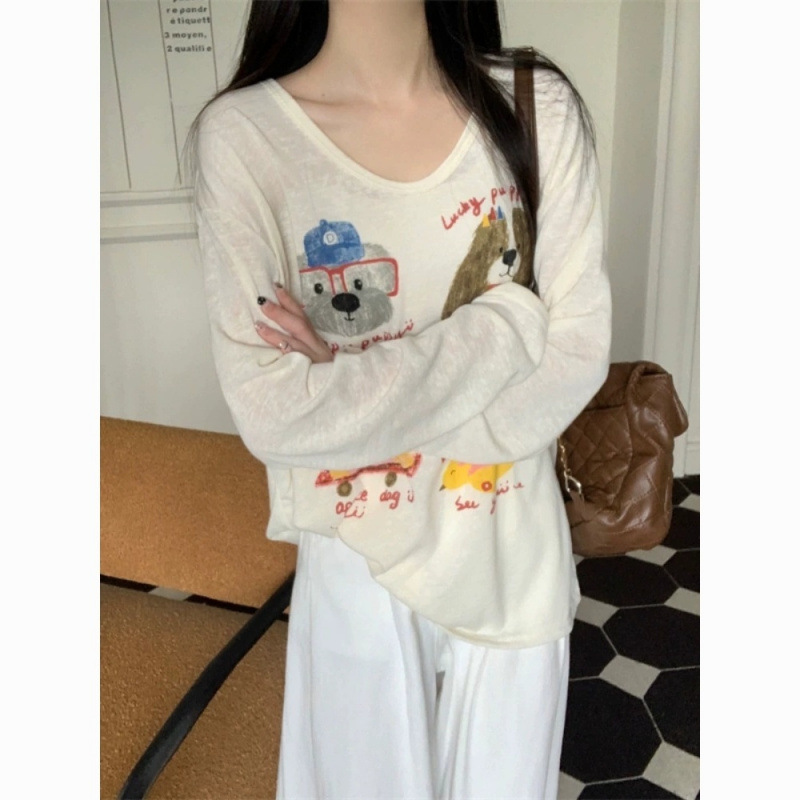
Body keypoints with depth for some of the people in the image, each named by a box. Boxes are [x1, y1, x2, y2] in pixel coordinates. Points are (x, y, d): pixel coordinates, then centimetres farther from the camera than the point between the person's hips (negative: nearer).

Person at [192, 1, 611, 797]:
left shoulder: (540, 106, -8)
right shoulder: (244, 134, -15)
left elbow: (579, 352, -10)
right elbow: (270, 414, -20)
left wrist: (361, 396, -19)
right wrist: (505, 324, -19)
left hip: (516, 552, 2)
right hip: (361, 560, -1)